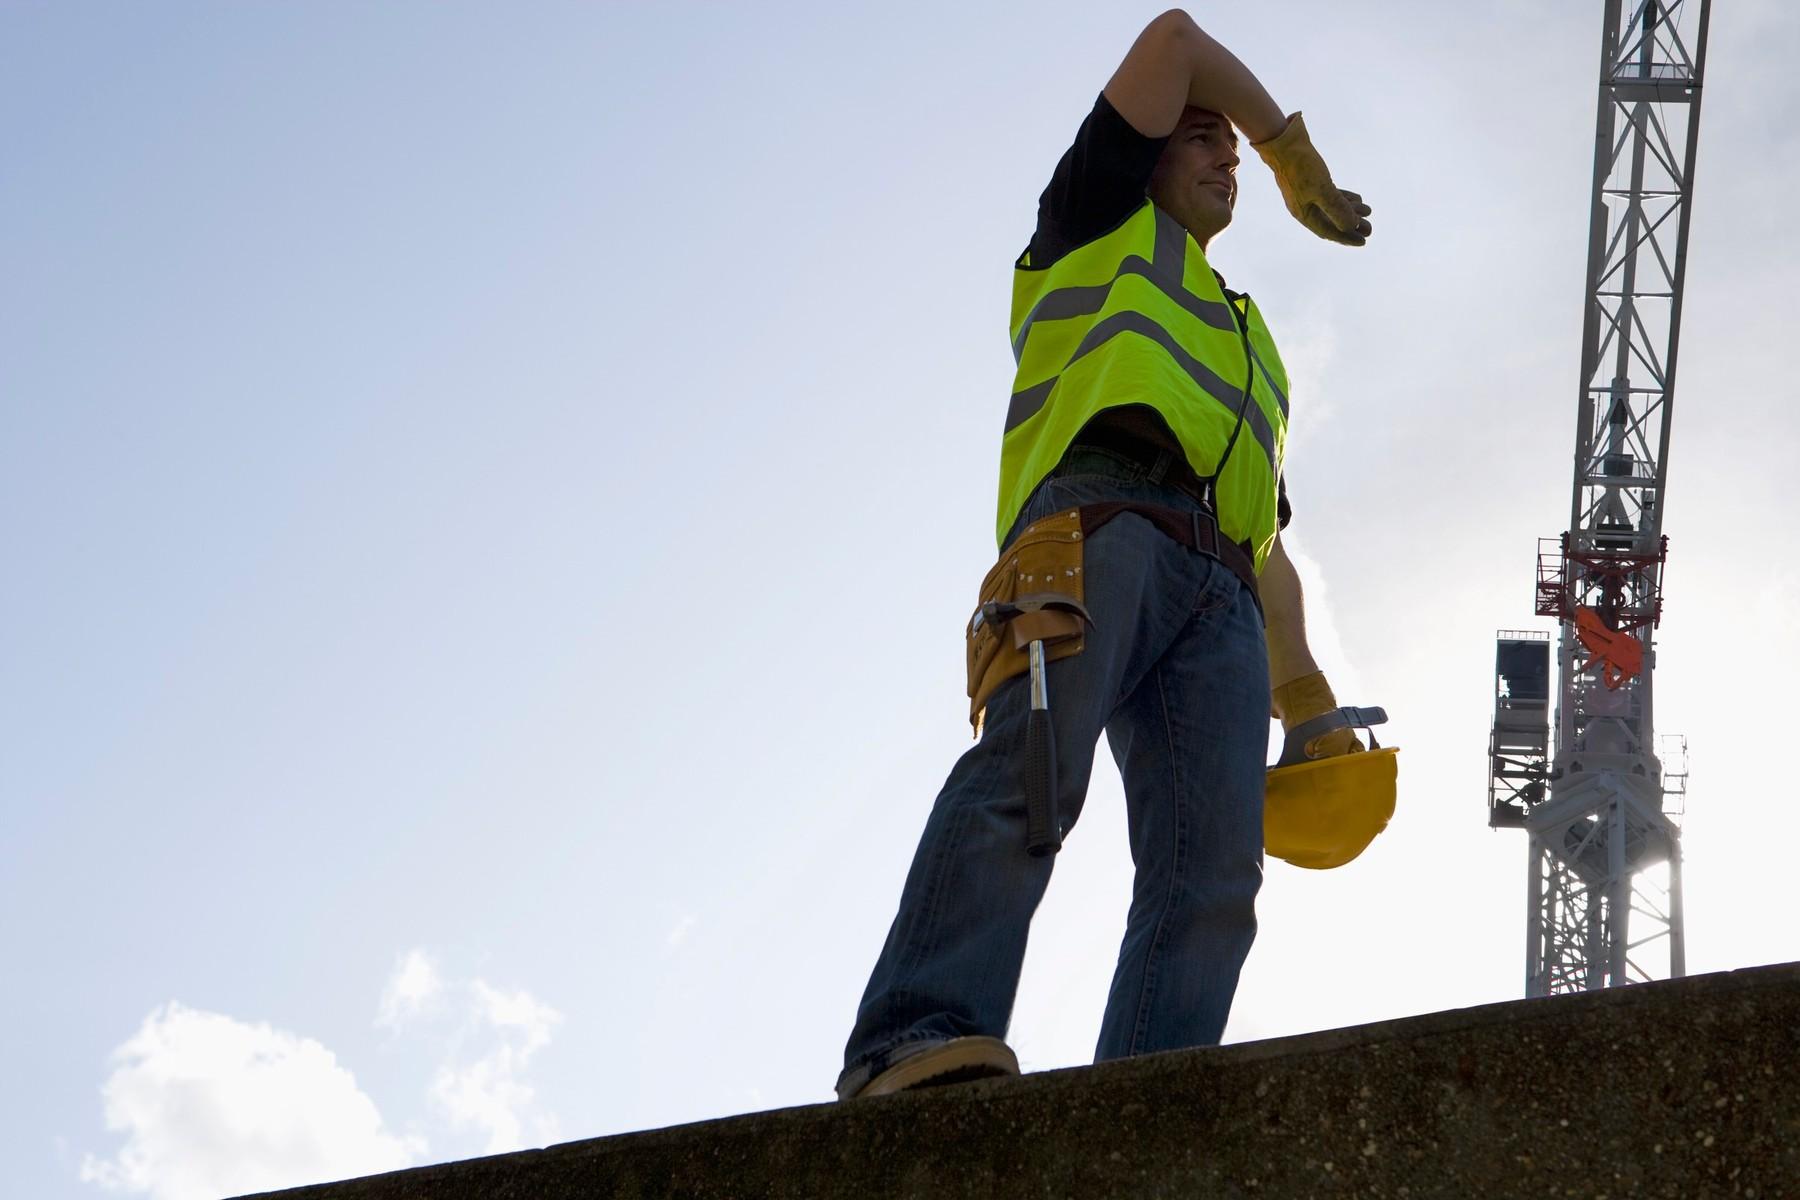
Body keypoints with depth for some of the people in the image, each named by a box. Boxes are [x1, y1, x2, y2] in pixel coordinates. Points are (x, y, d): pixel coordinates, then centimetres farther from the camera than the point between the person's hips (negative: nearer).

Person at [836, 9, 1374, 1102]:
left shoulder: (1249, 345, 43)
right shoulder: (1101, 227, 29)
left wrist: (1307, 700, 22)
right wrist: (1297, 153, 37)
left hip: (1219, 587, 5)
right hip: (1102, 517, -5)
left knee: (1214, 865, -18)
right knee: (1030, 775, -29)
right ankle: (916, 1041, -43)